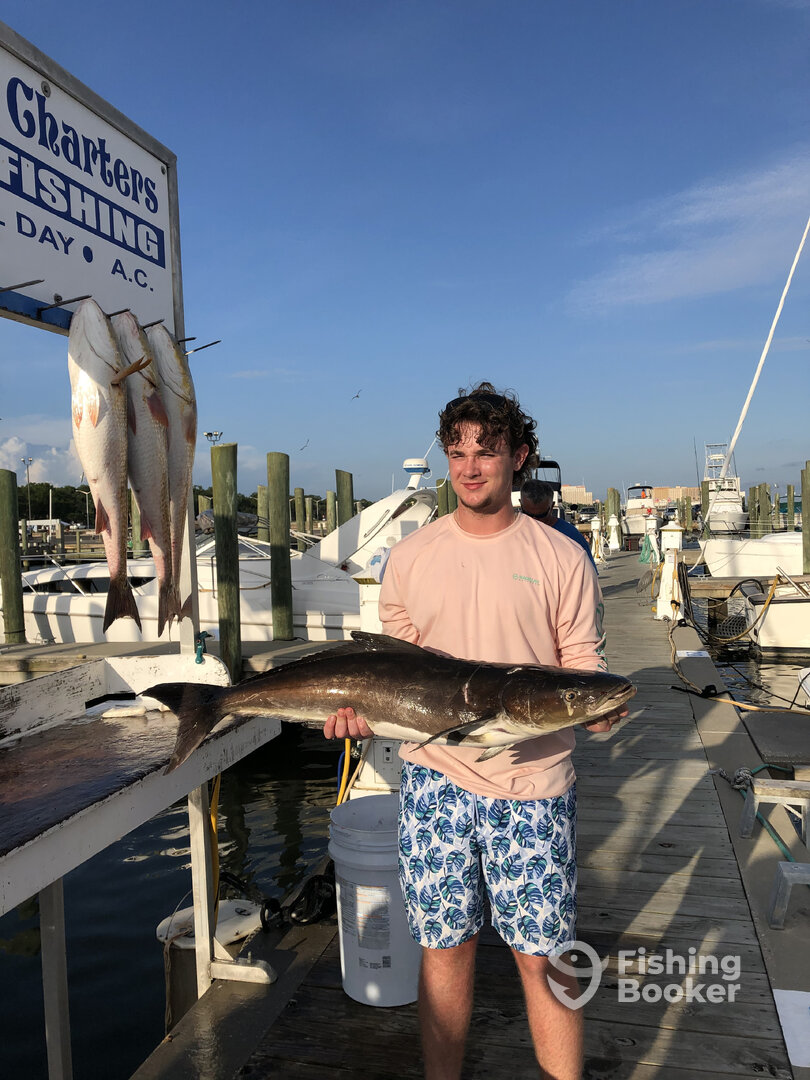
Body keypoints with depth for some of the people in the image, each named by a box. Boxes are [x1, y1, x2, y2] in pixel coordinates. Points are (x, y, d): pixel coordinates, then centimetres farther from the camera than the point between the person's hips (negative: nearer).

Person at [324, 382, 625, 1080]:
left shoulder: (561, 559, -1)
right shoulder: (411, 556, 5)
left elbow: (582, 662, 0)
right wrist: (362, 708, -9)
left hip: (532, 782, -1)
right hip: (435, 774, 2)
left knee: (543, 957, 8)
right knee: (445, 948, 14)